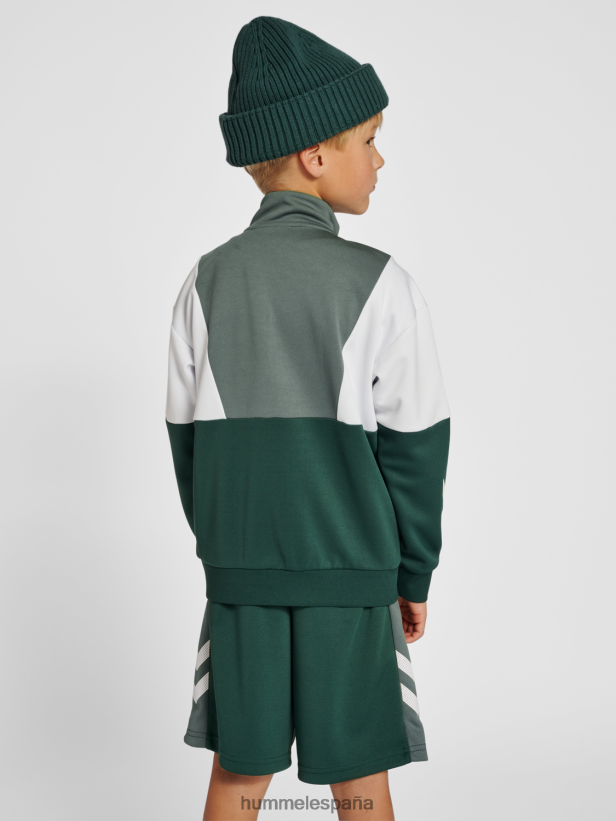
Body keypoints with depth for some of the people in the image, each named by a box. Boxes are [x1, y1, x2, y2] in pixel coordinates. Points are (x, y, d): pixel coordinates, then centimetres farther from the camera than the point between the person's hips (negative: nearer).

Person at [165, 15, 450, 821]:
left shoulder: (209, 281, -2)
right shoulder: (380, 285, -12)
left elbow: (188, 437, 4)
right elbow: (414, 448, -9)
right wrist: (414, 574, 4)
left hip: (240, 569, 3)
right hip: (350, 571, -3)